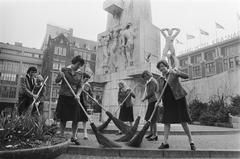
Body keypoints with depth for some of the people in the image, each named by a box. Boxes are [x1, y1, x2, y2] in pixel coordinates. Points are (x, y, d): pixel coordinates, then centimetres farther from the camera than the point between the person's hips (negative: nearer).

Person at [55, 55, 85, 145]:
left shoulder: (80, 74, 7)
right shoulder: (64, 70, 1)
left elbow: (80, 86, 5)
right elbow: (56, 81, 3)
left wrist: (78, 94, -13)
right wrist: (60, 76, -17)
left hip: (74, 98, 2)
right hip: (64, 97, -2)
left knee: (76, 118, 1)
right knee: (63, 118, 4)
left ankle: (74, 137, 14)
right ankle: (62, 136, 17)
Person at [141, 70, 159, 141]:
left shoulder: (152, 81, -11)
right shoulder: (149, 82, 19)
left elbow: (151, 93, -17)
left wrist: (144, 98, -9)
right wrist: (144, 97, 4)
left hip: (153, 101, -10)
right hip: (151, 101, 10)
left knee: (152, 119, -7)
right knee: (149, 118, 14)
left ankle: (155, 135, 0)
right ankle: (151, 133, 24)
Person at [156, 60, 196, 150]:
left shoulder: (173, 72, -1)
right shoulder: (162, 77, 12)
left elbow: (186, 76, -15)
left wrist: (177, 73, -32)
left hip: (178, 99, -5)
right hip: (168, 101, 5)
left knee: (183, 122, -2)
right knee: (166, 121, 2)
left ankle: (191, 142, 13)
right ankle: (165, 142, 7)